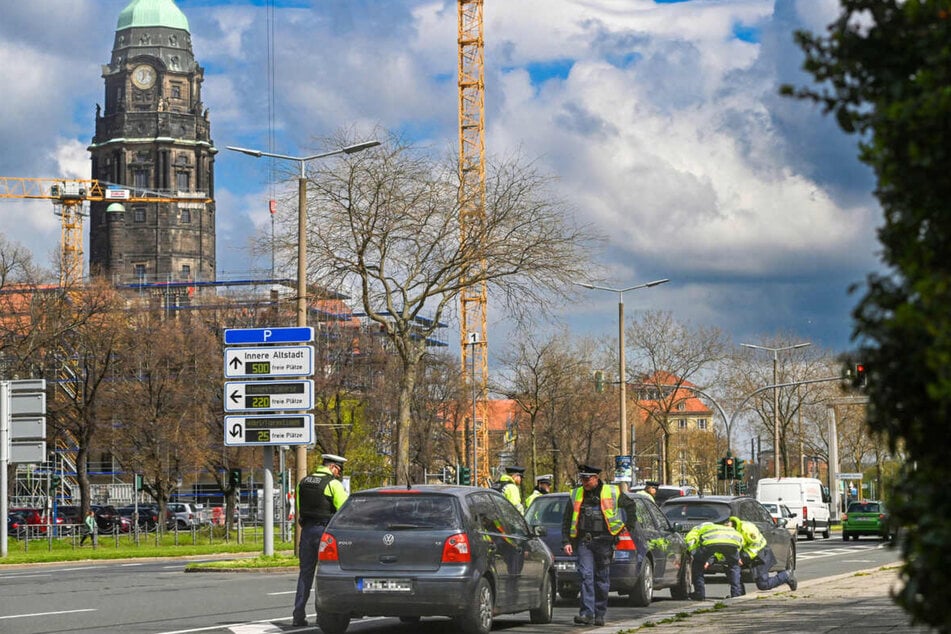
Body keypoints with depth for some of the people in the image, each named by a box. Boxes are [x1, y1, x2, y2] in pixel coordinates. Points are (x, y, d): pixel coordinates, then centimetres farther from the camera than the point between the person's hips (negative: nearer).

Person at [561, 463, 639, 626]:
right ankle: (587, 613, -16)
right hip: (583, 542, 1)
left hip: (604, 541, -1)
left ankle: (599, 614, 15)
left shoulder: (612, 493, 3)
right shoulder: (576, 495, 8)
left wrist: (629, 525, 13)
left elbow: (631, 505, 18)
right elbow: (566, 521, 11)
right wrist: (566, 542, 2)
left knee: (602, 579, 5)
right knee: (586, 576, -12)